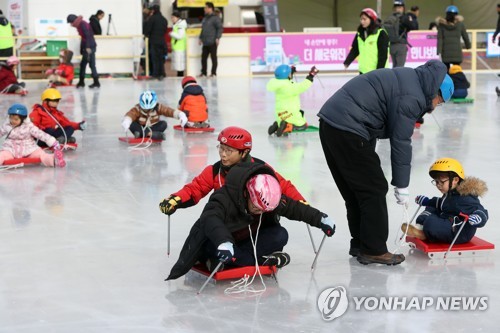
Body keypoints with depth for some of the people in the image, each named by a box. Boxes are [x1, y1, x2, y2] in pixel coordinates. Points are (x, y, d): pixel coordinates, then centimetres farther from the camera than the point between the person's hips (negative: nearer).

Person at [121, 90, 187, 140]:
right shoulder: (137, 108, -17)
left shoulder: (158, 108, -12)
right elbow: (130, 114, -36)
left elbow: (169, 111, -22)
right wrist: (126, 121, -60)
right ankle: (152, 134, -44)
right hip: (141, 128, -1)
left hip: (152, 128, 1)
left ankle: (142, 134, -36)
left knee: (163, 124, -25)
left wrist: (181, 114, -40)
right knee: (132, 124, -30)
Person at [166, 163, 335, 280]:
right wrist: (223, 242, -67)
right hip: (223, 243, -5)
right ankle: (261, 261, -28)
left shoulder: (272, 199, -14)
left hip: (248, 241, 5)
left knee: (280, 236, -17)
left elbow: (296, 208, -1)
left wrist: (321, 219, -6)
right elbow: (210, 218, -51)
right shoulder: (224, 198, -33)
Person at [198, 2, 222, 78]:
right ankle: (203, 73, 14)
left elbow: (220, 28, -11)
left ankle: (214, 73, 4)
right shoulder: (204, 18, 19)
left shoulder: (215, 18, -6)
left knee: (213, 57, -1)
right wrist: (200, 38, 20)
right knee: (204, 57, 7)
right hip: (205, 43, 8)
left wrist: (217, 38, -17)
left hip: (212, 42, -8)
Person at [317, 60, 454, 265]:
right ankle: (374, 250, 5)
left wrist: (368, 158, 16)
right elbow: (401, 142, -10)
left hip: (329, 122, 10)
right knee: (374, 190, -1)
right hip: (347, 130, -10)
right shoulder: (411, 97, -10)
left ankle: (359, 244, 25)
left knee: (355, 191, 17)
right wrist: (401, 187, -3)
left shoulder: (406, 78, 20)